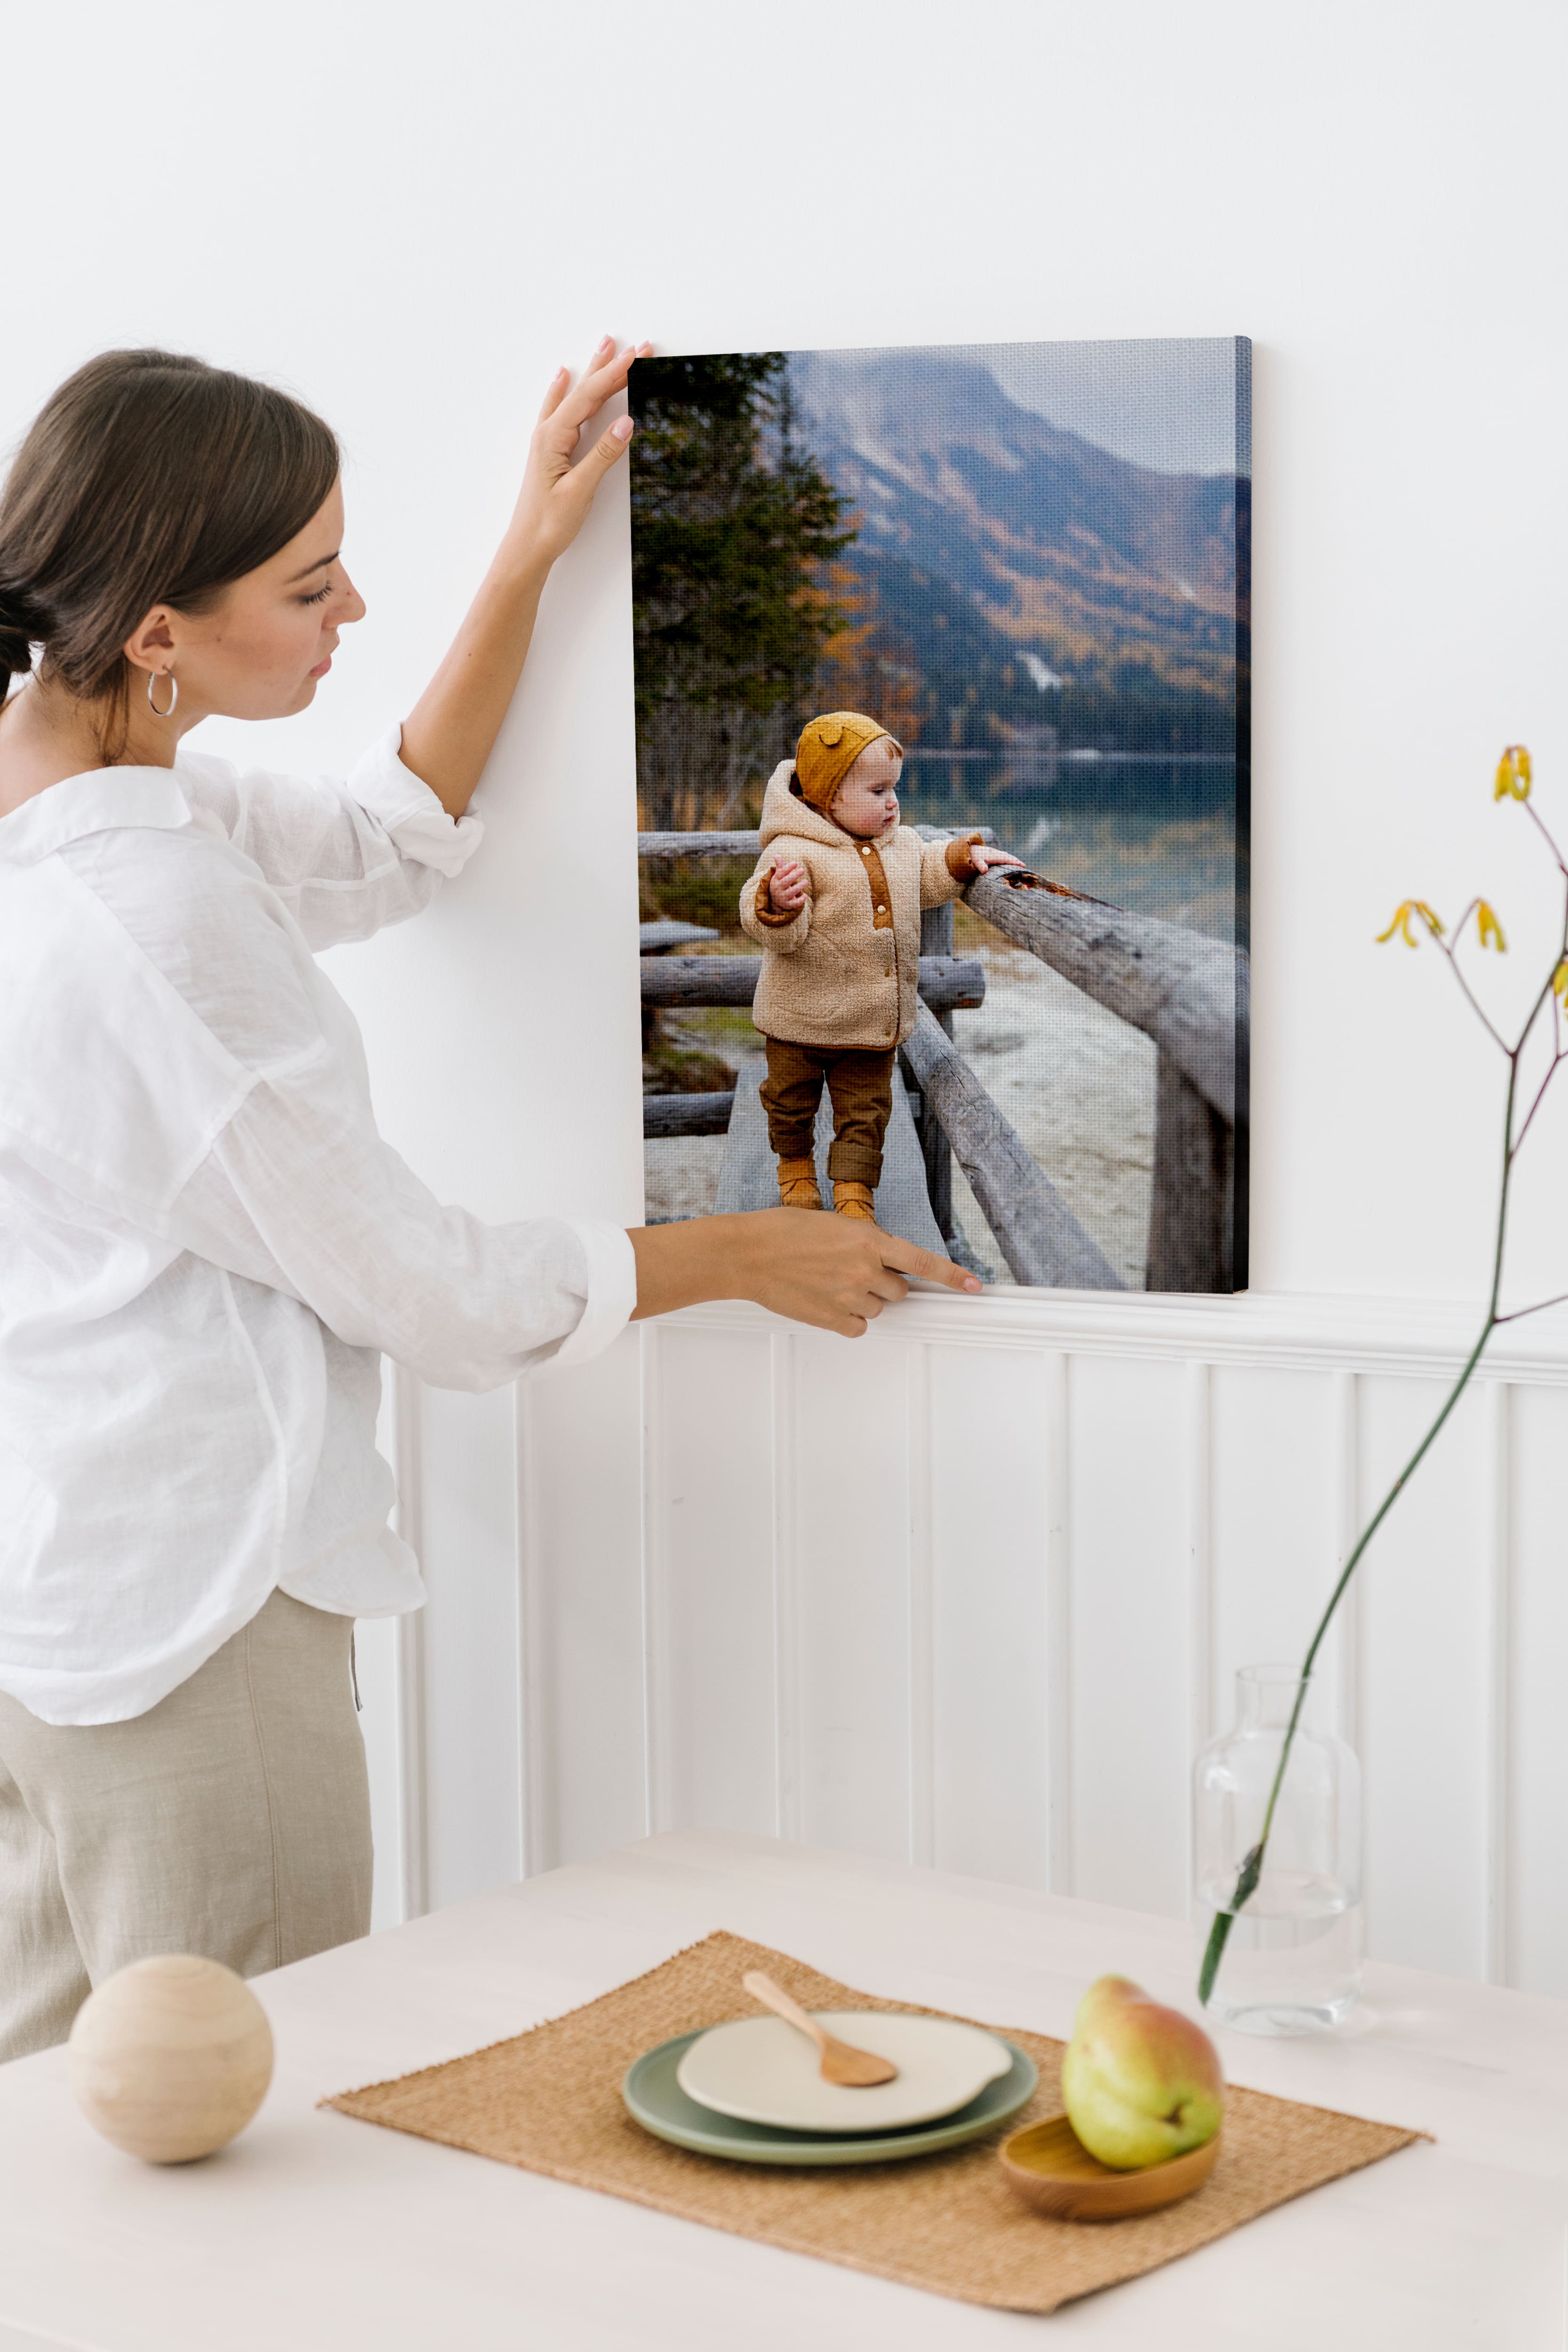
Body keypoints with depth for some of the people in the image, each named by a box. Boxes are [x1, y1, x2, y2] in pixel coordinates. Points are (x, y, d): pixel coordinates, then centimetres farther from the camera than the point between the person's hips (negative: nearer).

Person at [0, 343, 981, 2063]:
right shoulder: (150, 931, -27)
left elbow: (388, 845, 19)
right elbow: (427, 1290, -17)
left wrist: (528, 559, 15)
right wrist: (743, 1255, -3)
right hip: (186, 1601, -10)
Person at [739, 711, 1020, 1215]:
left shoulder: (901, 845, 3)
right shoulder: (794, 852, -20)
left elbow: (926, 879, 21)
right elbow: (780, 934, -26)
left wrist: (966, 859, 4)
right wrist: (778, 904, -48)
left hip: (874, 1022, 4)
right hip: (802, 1018, -4)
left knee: (865, 1111, 7)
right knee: (792, 1102, 15)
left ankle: (854, 1195, 17)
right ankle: (796, 1168, 40)